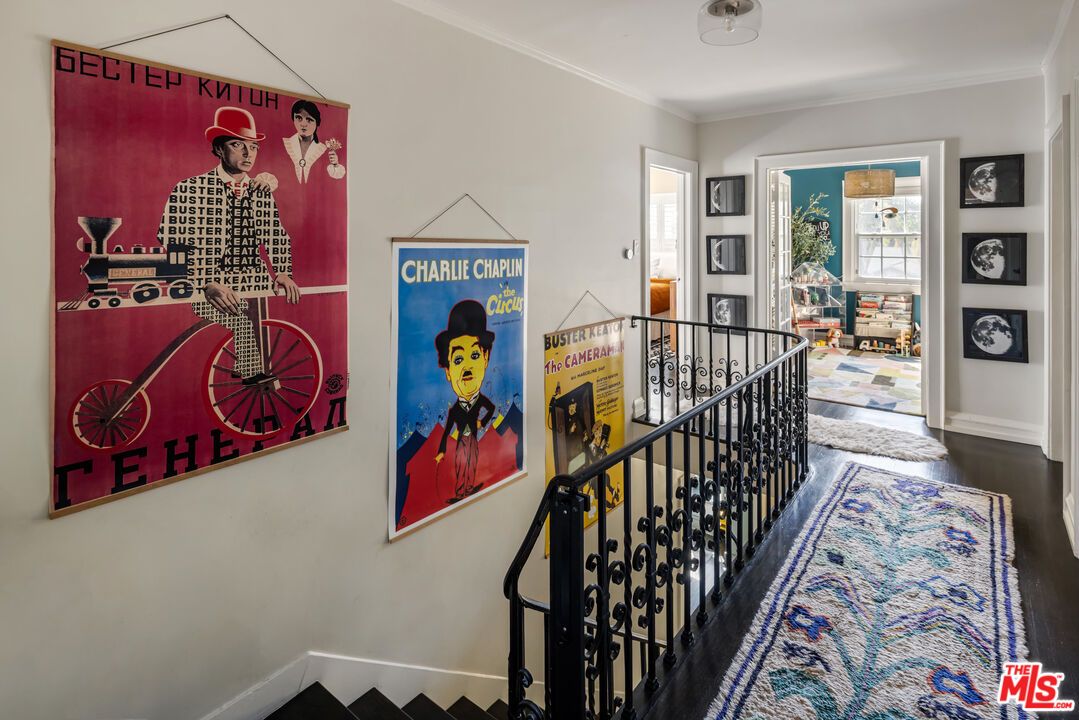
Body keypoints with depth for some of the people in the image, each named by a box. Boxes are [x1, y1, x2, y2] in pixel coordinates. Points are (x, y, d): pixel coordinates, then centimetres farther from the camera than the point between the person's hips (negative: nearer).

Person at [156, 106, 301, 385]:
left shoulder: (264, 193, 14)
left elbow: (278, 238, 20)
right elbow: (169, 244, -5)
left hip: (254, 302, 4)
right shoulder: (188, 190, 0)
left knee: (253, 375, 0)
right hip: (206, 303, -3)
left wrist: (282, 273, 3)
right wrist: (206, 283, -16)